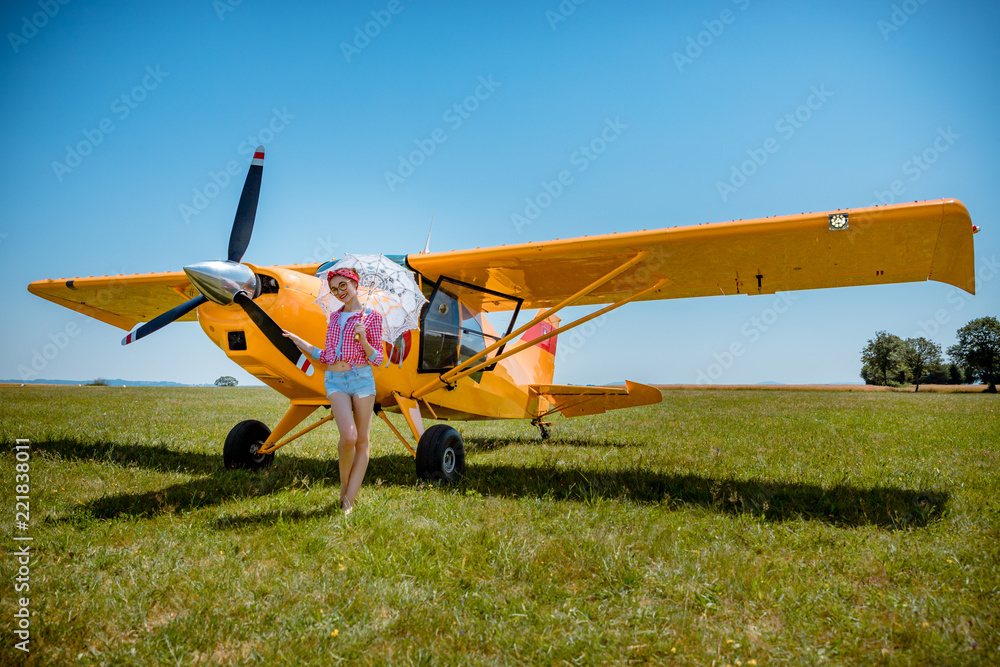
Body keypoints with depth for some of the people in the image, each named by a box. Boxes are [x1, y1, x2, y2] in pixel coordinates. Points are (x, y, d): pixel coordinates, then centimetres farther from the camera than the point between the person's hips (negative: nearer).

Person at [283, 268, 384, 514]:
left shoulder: (371, 317, 3)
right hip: (335, 381, 2)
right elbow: (327, 356, 18)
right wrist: (298, 342, 16)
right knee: (349, 436, -19)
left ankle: (348, 499, 5)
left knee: (362, 441, -2)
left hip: (362, 378, -2)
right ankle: (343, 483, 6)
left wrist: (363, 340, -18)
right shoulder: (334, 317, 16)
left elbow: (377, 359, 0)